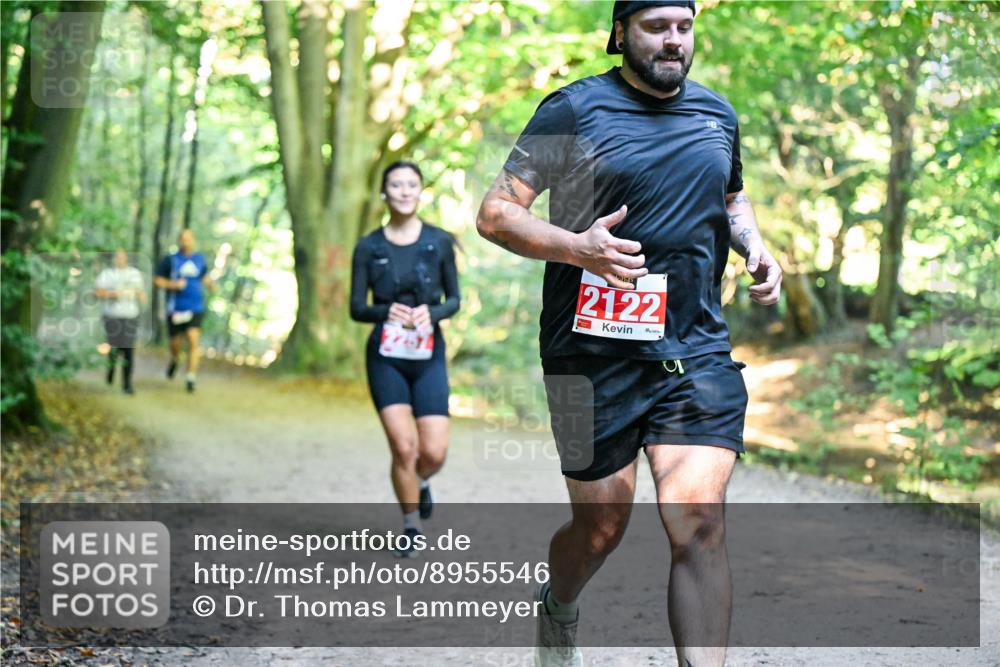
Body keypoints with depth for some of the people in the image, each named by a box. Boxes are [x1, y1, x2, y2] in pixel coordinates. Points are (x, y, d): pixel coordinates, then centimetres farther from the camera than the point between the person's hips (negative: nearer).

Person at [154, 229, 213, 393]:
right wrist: (172, 284, -15)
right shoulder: (171, 259, -1)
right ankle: (173, 360, 44)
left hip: (196, 308, 1)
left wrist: (211, 284, 3)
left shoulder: (200, 258, 8)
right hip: (176, 309, -1)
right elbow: (157, 280, 2)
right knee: (176, 343, 7)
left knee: (193, 341, -14)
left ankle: (191, 379, -10)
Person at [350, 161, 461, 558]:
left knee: (434, 452, -7)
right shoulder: (368, 248, 1)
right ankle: (411, 529, 13)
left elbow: (454, 299, 7)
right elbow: (356, 308, 1)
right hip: (385, 358, 0)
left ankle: (420, 482, 31)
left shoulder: (439, 242, 2)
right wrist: (386, 311, -20)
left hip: (428, 357, 1)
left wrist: (432, 312, -15)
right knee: (403, 447, -9)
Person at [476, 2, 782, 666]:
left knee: (698, 521, -13)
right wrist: (578, 246, -22)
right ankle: (557, 610, 43)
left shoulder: (718, 113, 13)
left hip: (697, 349, 3)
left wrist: (755, 244, 10)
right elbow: (495, 213, -5)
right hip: (595, 352, -3)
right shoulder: (575, 109, -3)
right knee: (602, 526, 8)